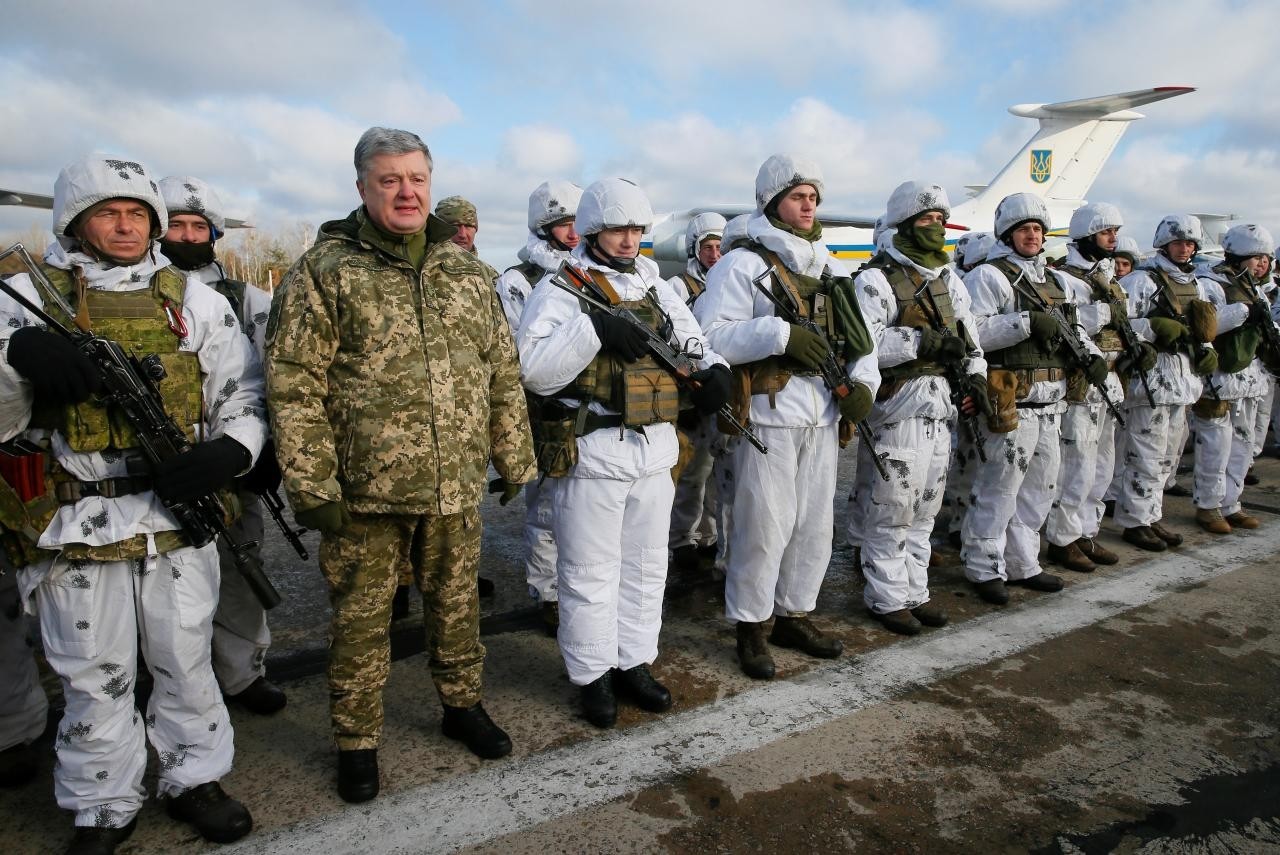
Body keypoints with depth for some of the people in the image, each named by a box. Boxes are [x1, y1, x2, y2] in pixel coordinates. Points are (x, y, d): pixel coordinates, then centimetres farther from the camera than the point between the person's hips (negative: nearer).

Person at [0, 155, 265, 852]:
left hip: (180, 512, 1)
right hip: (78, 526, -1)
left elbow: (244, 393, 7)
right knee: (94, 676, 12)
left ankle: (193, 777, 34)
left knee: (186, 661, 15)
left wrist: (230, 450, -12)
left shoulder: (194, 298, 6)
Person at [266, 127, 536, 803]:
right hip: (365, 491, -3)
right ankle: (356, 741, 30)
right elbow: (293, 384, -9)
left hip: (457, 488, 4)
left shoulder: (465, 269, 9)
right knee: (361, 619, 10)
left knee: (457, 603, 18)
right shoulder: (324, 271, -5)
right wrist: (311, 486, -13)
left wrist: (514, 458, 9)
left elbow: (502, 370, 11)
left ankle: (461, 704, 40)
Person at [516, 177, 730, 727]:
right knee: (591, 572, 5)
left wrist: (712, 367, -1)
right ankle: (592, 675, 21)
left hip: (656, 449, 7)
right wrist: (593, 328, -25)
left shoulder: (655, 287, 13)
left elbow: (692, 341, 20)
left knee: (646, 565, 16)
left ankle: (634, 662, 32)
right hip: (592, 452, -6)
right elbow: (533, 369, -16)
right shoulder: (561, 288, -5)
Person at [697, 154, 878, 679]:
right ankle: (750, 627, 13)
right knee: (764, 525, -3)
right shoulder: (742, 265, -5)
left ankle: (794, 616, 30)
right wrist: (780, 335, -23)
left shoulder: (828, 268, 17)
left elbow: (858, 332, 18)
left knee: (815, 524, 13)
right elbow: (709, 334, -16)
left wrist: (863, 381, 0)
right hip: (769, 415, -7)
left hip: (823, 415, 7)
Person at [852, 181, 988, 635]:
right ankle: (887, 599, 12)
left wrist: (975, 376, 2)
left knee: (923, 512, 15)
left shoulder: (948, 281, 17)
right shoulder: (877, 280, -9)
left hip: (940, 410, 8)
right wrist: (924, 342, -24)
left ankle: (915, 592, 27)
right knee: (890, 513, -1)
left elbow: (968, 336, 19)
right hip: (896, 410, -8)